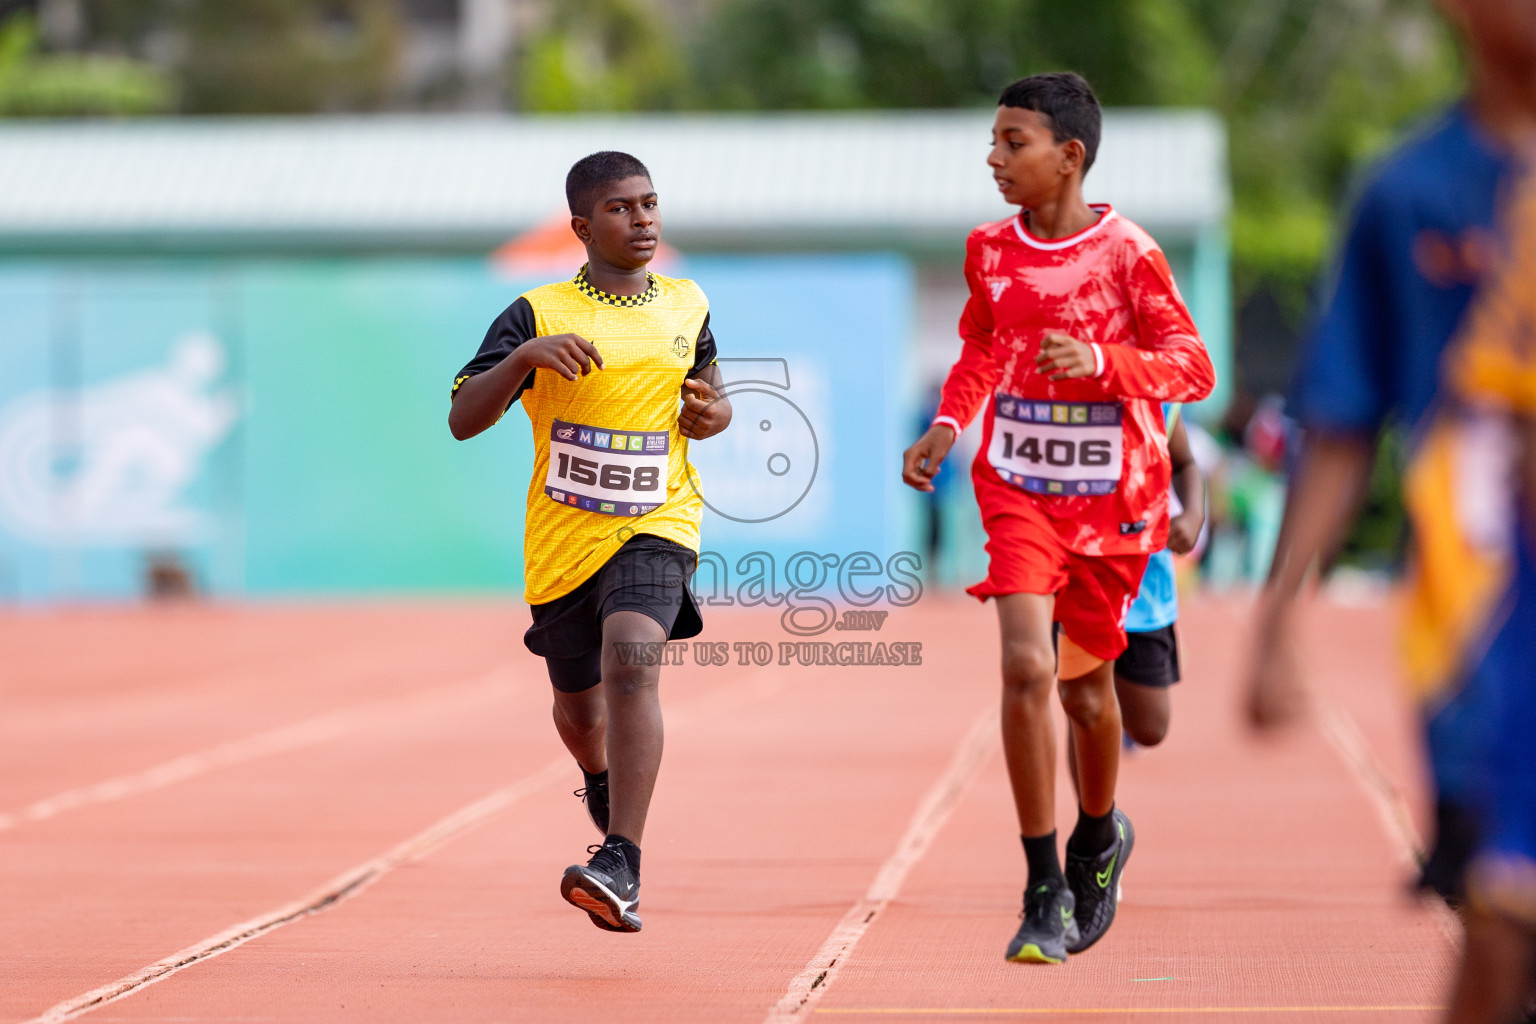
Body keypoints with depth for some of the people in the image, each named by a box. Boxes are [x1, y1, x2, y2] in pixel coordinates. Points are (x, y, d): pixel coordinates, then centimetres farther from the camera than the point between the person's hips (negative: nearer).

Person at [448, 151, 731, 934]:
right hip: (563, 539, 1)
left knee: (631, 663, -27)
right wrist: (523, 356, -30)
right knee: (578, 705, 17)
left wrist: (713, 415, -1)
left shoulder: (687, 307, 5)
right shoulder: (536, 315, -7)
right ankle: (603, 784, 55)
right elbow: (462, 420, -13)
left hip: (654, 525, 0)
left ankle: (620, 866, -34)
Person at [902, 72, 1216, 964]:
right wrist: (948, 423, 5)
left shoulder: (1127, 253, -11)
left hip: (1110, 496, -2)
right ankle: (1046, 892, -10)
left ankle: (1100, 834, 41)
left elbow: (1194, 367, -11)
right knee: (1026, 666, -16)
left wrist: (1100, 360, -26)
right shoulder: (991, 250, 3)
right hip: (1018, 484, 2)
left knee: (1086, 688, 10)